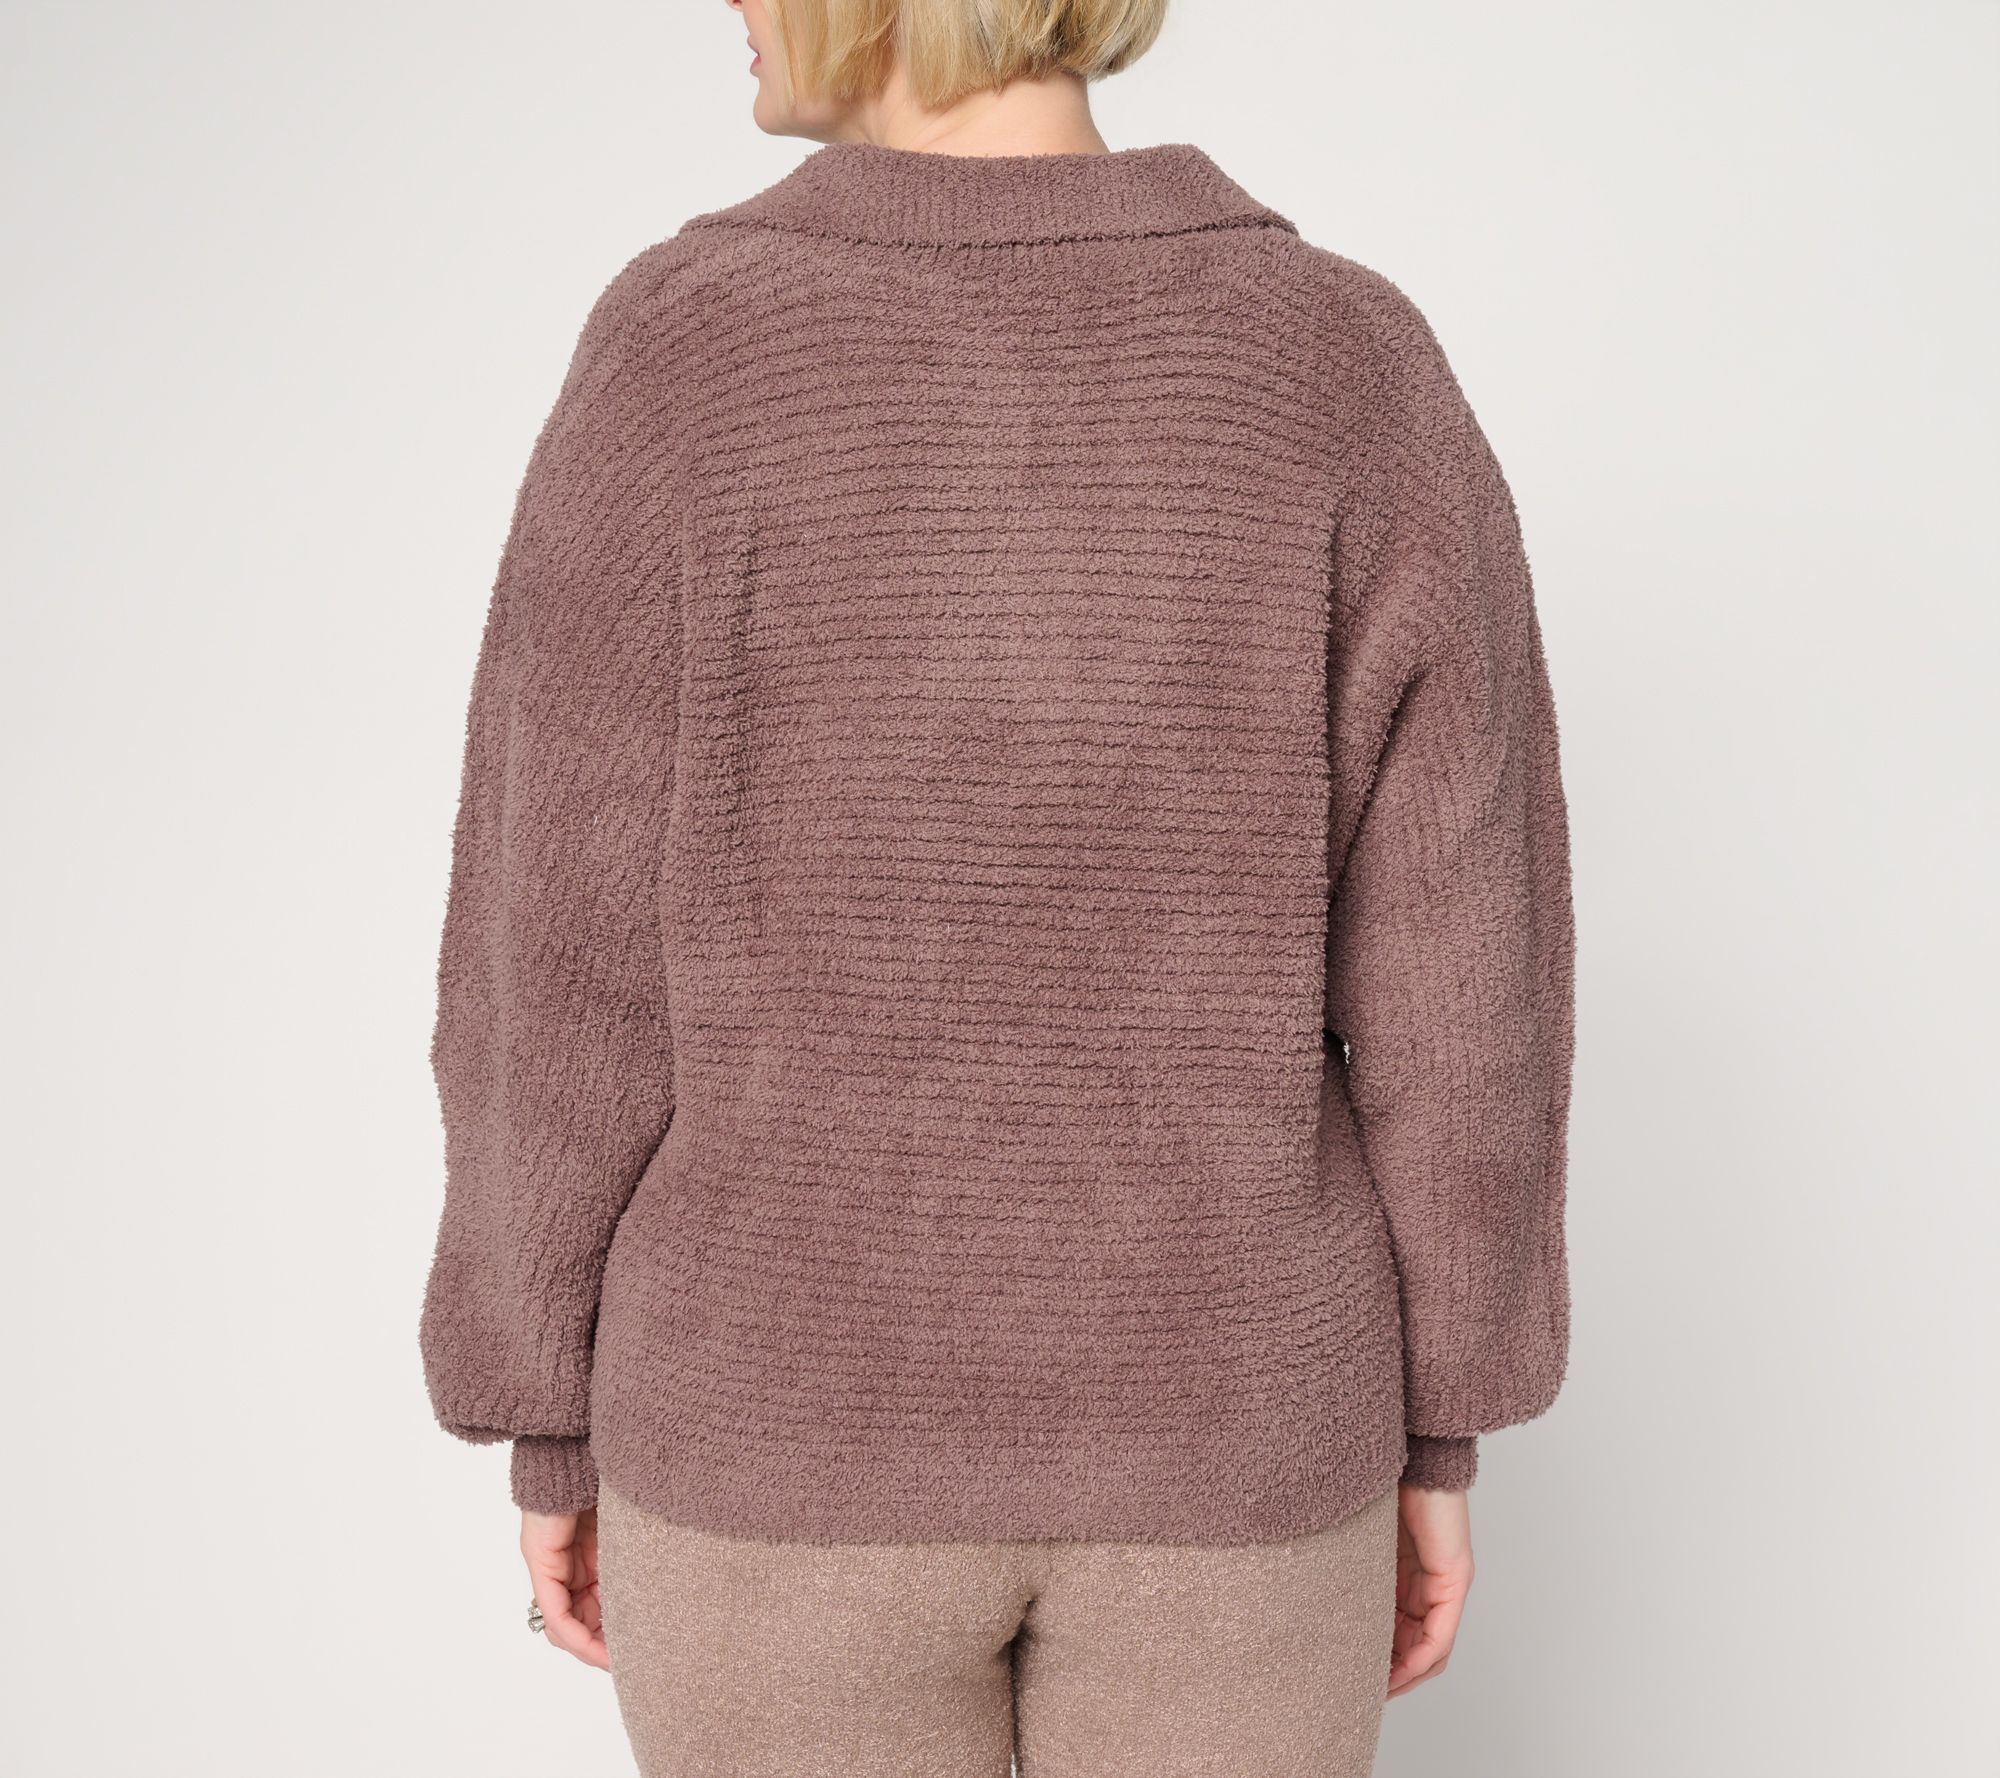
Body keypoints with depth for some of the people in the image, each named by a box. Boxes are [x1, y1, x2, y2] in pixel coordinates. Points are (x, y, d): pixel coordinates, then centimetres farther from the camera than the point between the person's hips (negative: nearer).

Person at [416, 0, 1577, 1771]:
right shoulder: (1353, 376, -10)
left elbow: (573, 983, -10)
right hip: (1209, 1420, 1)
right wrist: (1435, 1430, 5)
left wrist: (557, 1425, 4)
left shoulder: (678, 371, -14)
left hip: (802, 1419, 0)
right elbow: (1450, 983, -8)